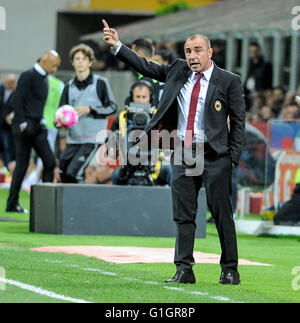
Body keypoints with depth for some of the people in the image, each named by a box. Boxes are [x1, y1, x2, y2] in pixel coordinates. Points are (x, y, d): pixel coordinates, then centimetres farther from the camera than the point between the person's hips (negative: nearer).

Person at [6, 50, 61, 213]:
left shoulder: (44, 77, 15)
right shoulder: (28, 76, -11)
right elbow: (16, 101, -15)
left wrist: (42, 121, 11)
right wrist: (23, 125, -17)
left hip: (37, 126, 8)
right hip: (25, 126, -8)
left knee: (49, 161, 2)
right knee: (22, 165, -7)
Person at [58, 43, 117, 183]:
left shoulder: (100, 83, -2)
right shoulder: (69, 87, 11)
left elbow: (112, 107, -2)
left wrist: (89, 109, -15)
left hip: (92, 139, -6)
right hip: (73, 139, 6)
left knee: (73, 172, -19)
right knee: (63, 173, 4)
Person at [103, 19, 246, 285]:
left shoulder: (229, 81, -2)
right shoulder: (178, 71, 10)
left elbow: (238, 121, -1)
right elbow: (146, 67, 14)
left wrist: (233, 157, -7)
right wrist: (117, 46, 5)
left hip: (215, 156, -4)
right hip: (183, 154, 4)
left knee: (222, 213, -1)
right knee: (183, 214, 3)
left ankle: (230, 270, 8)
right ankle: (184, 270, 6)